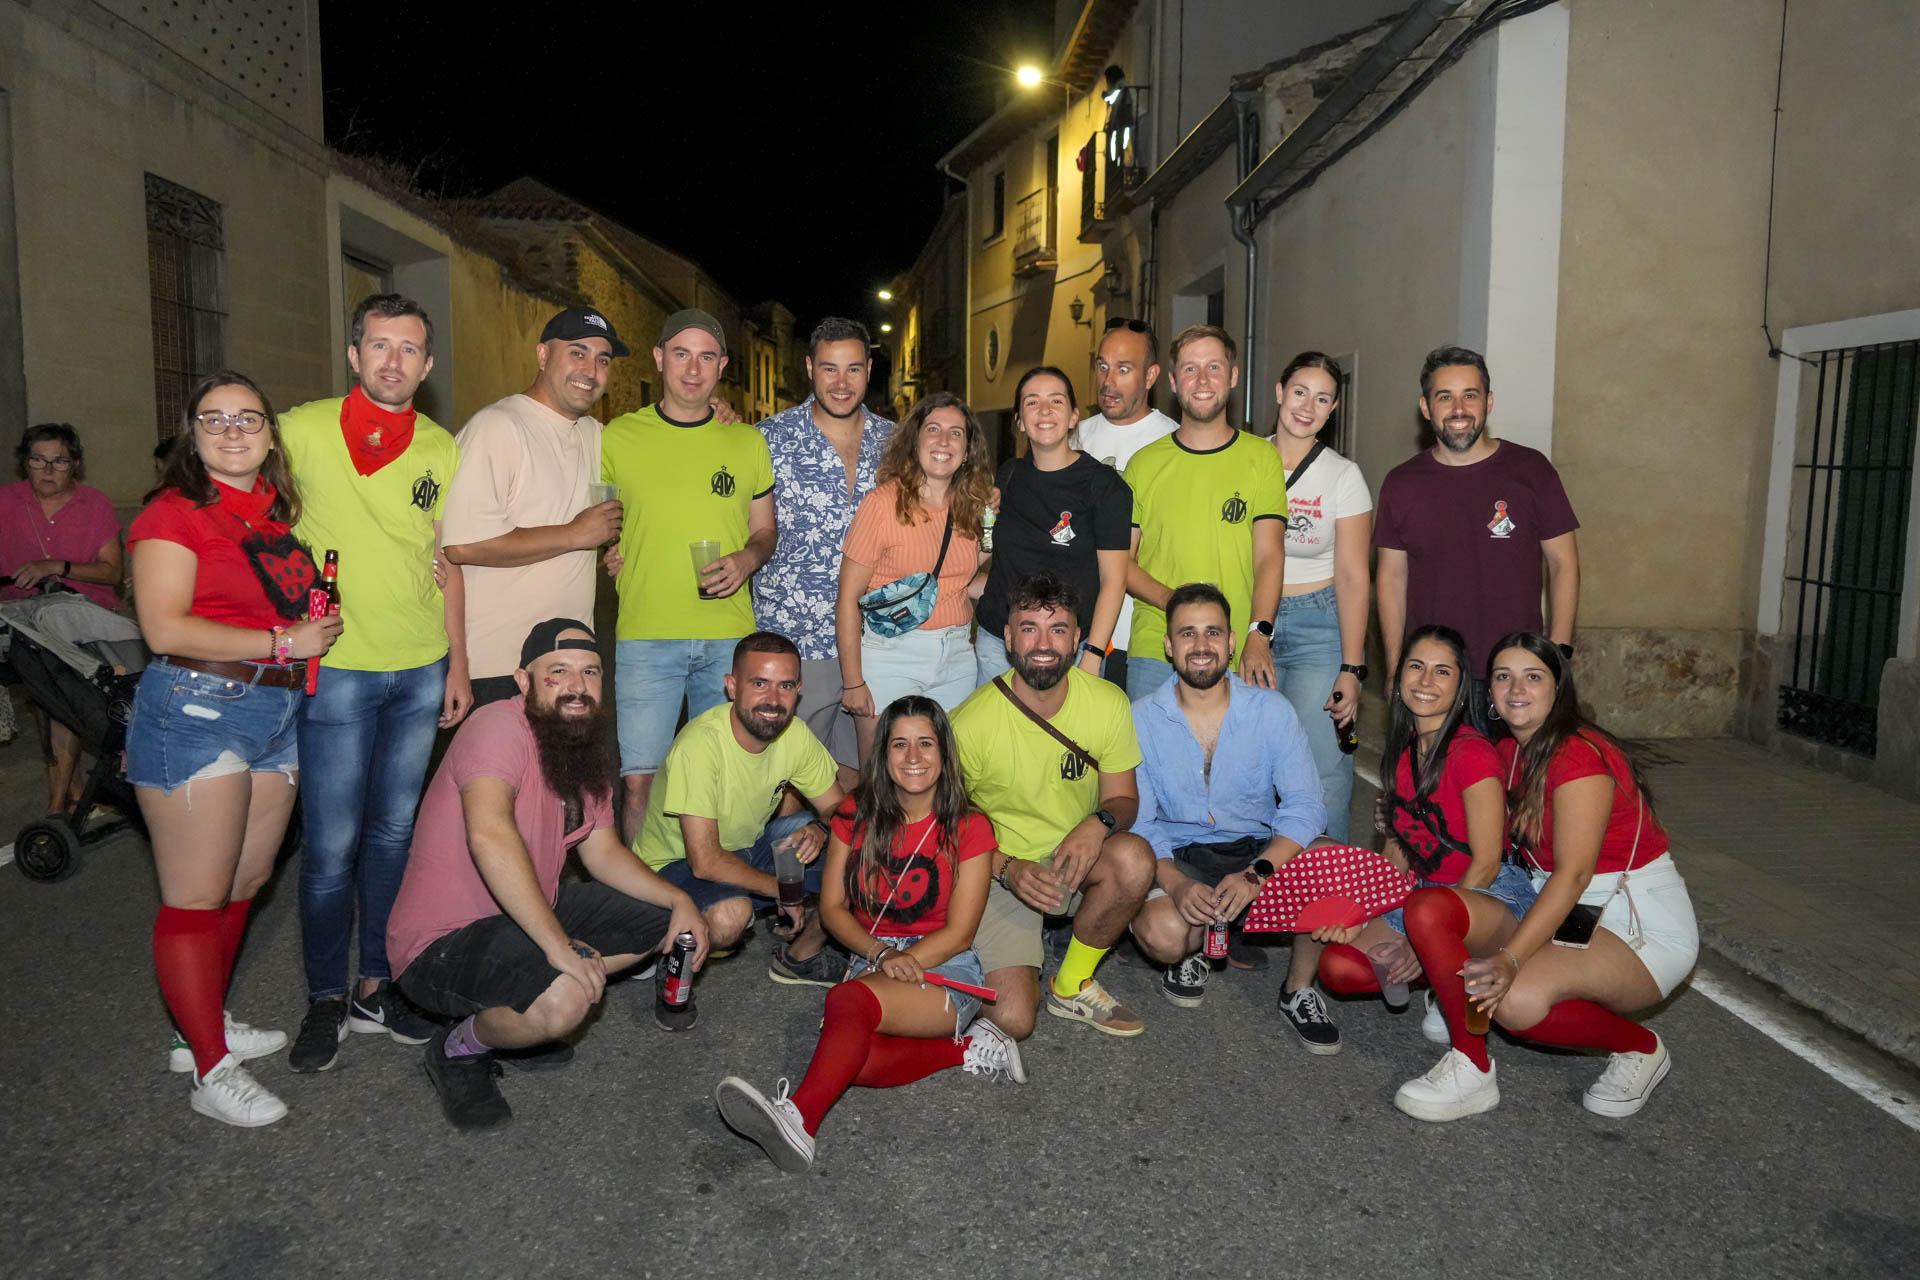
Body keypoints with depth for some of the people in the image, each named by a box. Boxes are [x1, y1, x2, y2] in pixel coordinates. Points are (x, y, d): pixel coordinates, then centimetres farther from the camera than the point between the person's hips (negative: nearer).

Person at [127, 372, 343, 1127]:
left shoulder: (282, 509, 14)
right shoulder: (174, 514, -7)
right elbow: (165, 628, -17)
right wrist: (284, 642, -15)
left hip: (277, 712, 8)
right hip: (196, 708, -7)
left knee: (246, 881, 15)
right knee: (196, 901, -1)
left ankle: (202, 1027, 31)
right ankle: (212, 1072, 8)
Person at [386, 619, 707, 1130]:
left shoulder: (586, 748, 6)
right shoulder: (500, 727, -23)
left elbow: (603, 851, 11)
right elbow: (489, 836, -39)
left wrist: (679, 901, -3)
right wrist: (559, 945, -39)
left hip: (530, 913, 9)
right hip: (439, 942, -9)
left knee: (662, 921, 9)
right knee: (563, 1000, -34)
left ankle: (512, 1015, 12)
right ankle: (458, 1049, -1)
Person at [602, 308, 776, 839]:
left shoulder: (747, 441, 10)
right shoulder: (618, 437, 5)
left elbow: (766, 530, 16)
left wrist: (748, 558, -4)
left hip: (730, 636, 2)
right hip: (645, 636, -2)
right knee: (639, 779, -4)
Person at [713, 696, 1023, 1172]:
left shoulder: (969, 829, -2)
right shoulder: (856, 815, 7)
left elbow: (959, 933, -4)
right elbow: (832, 907, 5)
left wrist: (904, 962, -18)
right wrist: (881, 955, -12)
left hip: (944, 970, -4)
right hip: (869, 962, 4)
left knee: (848, 998, -35)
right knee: (850, 1057, -30)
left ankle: (798, 1118, -51)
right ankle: (965, 1049, -15)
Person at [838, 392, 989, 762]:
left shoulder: (971, 508, 8)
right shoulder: (883, 502, -9)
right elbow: (849, 599, -9)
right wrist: (852, 682, -12)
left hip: (957, 658, 5)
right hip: (890, 654, -5)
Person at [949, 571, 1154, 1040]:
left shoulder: (1108, 703, -9)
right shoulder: (971, 722, -18)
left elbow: (1123, 798, 0)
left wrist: (1100, 823, -24)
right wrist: (1009, 870, -23)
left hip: (1073, 858, 3)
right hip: (998, 870, -3)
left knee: (1134, 858, -32)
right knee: (1012, 1021, -19)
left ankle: (1072, 987, -5)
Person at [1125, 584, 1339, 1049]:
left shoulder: (1272, 710, -3)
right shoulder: (1142, 719, -4)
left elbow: (1304, 806, -10)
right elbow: (1137, 820, -7)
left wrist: (1256, 874, -26)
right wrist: (1174, 883, -26)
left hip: (1260, 850, 1)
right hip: (1178, 857, -1)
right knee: (1162, 933, -33)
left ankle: (1300, 988, -2)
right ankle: (1195, 949, 9)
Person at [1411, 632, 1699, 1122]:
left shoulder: (1580, 754, -19)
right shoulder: (1509, 752, 7)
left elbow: (1573, 873, -27)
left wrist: (1509, 959, -37)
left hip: (1644, 928, -8)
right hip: (1567, 912, 8)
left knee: (1516, 998, -32)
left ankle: (1640, 1047, -3)